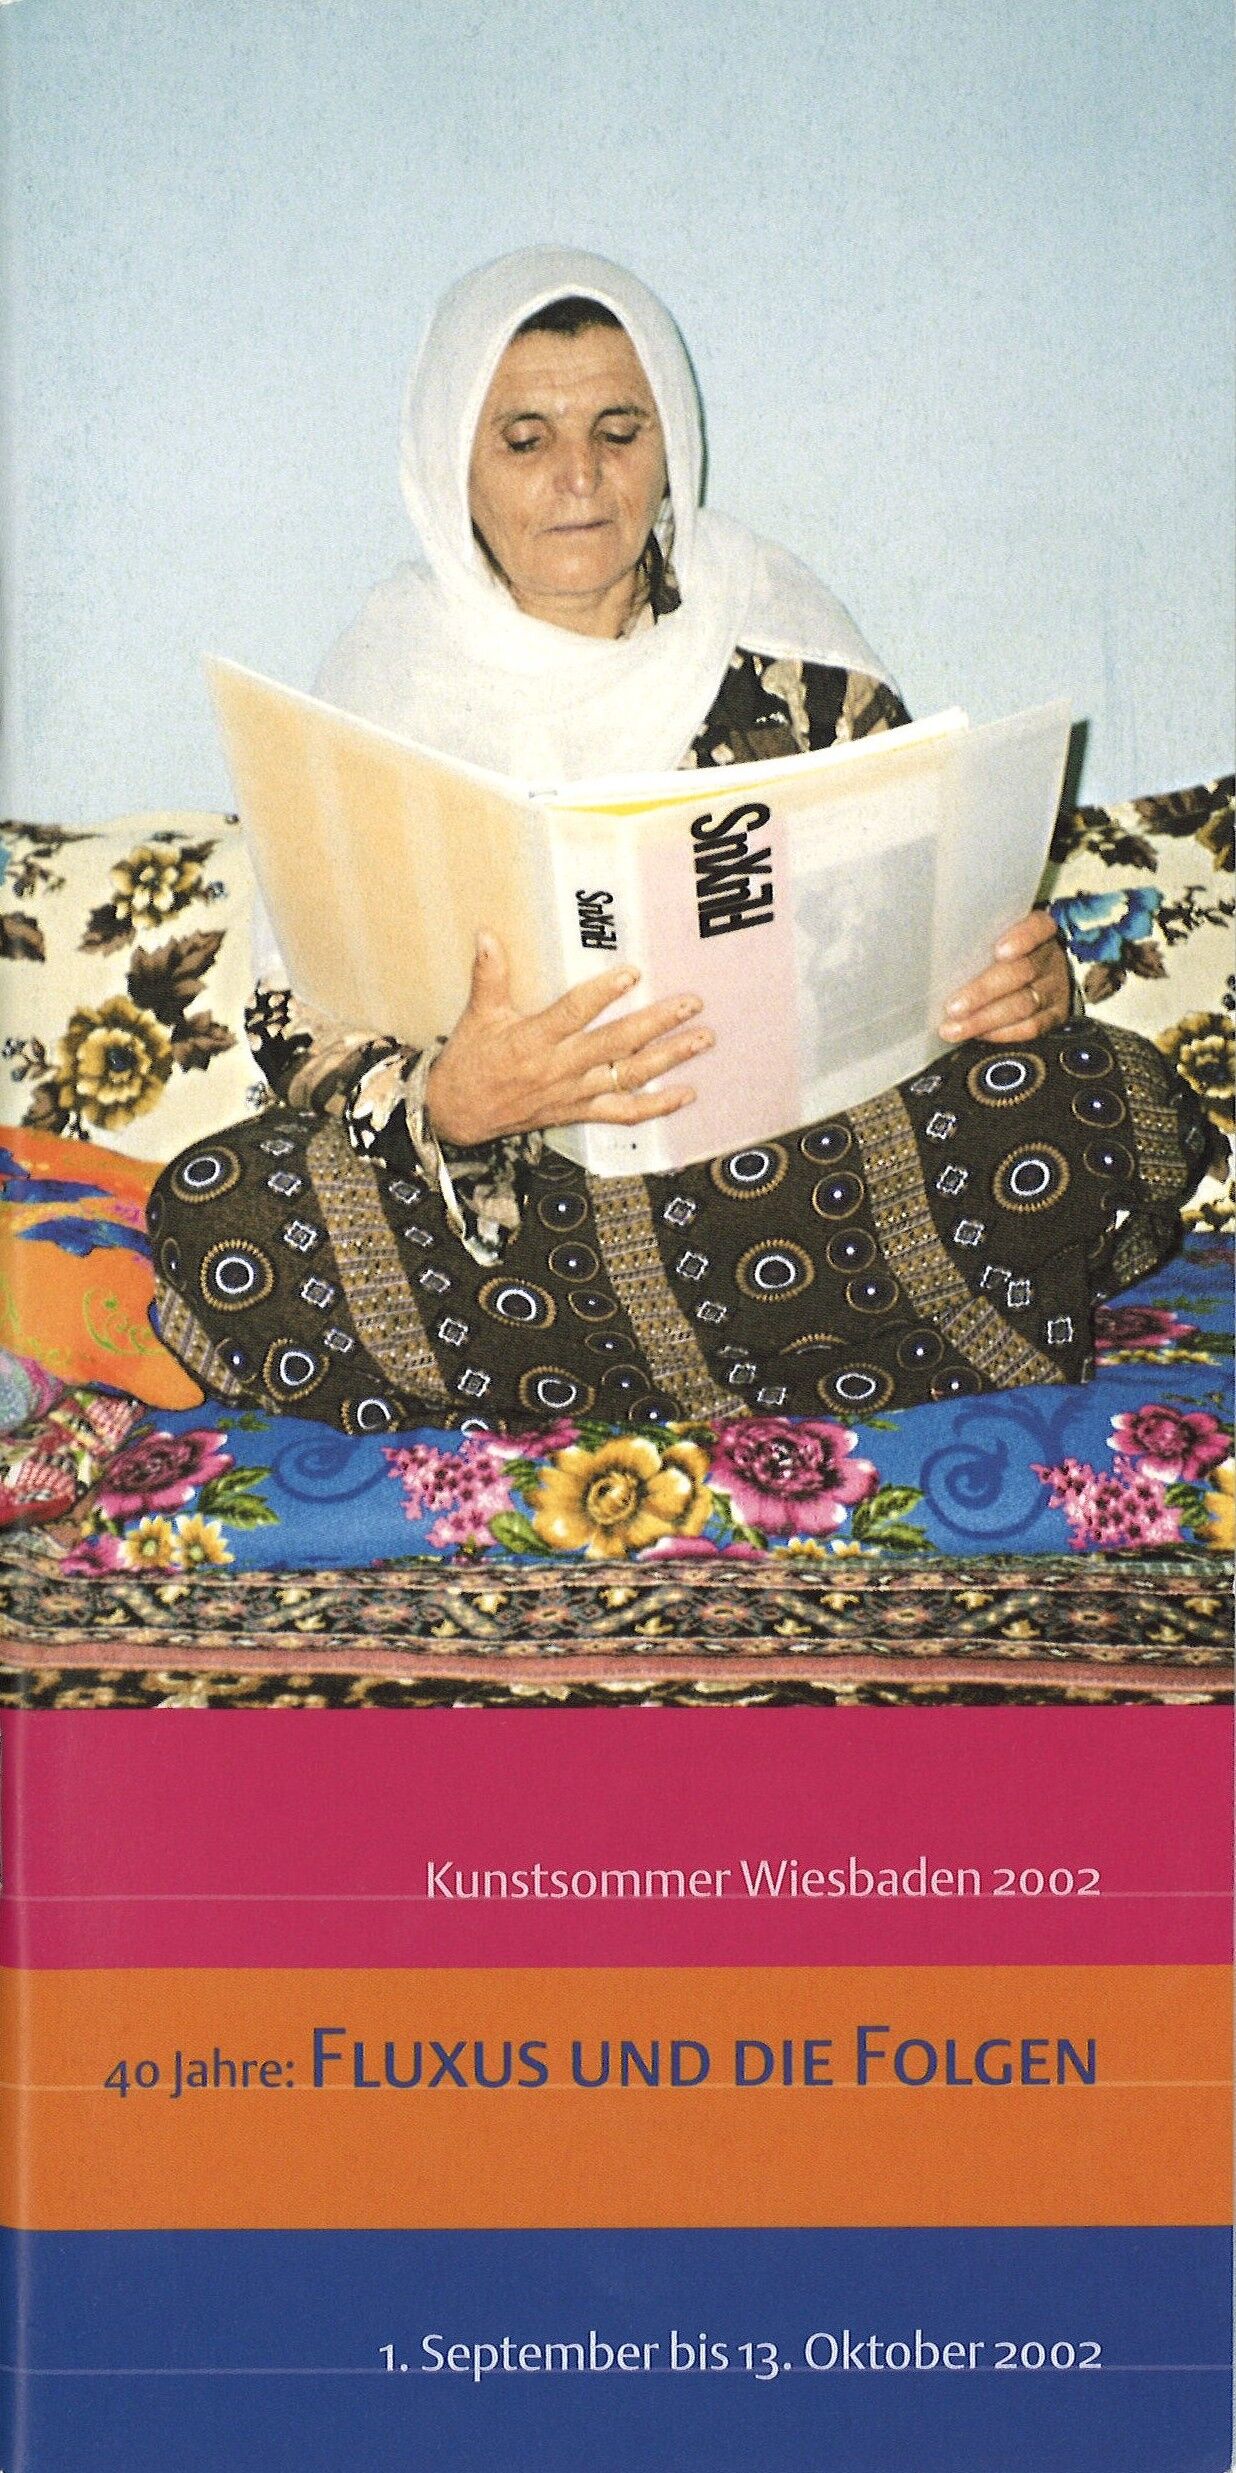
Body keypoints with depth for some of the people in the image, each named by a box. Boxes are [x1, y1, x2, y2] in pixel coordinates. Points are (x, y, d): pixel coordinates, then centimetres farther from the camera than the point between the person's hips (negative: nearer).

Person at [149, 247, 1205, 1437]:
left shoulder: (778, 645, 3)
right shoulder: (393, 681, -1)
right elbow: (306, 1035, -10)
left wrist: (1024, 979, -19)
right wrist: (453, 1100, -34)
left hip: (807, 1134, 1)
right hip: (504, 1190, 0)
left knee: (1124, 1103, -24)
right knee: (219, 1225, -30)